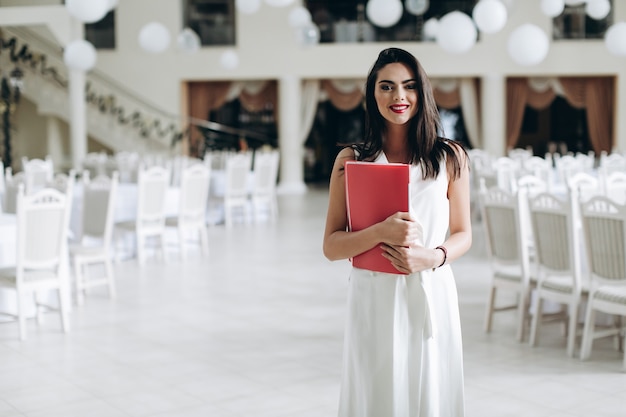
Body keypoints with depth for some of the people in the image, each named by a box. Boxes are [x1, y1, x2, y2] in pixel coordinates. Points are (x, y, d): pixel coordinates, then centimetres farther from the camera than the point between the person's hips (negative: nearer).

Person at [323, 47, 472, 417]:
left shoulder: (450, 158, 3)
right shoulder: (351, 160, 1)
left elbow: (463, 234, 8)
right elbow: (332, 246, -1)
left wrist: (433, 256, -13)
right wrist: (381, 232, -18)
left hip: (431, 296, 1)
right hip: (374, 298, -1)